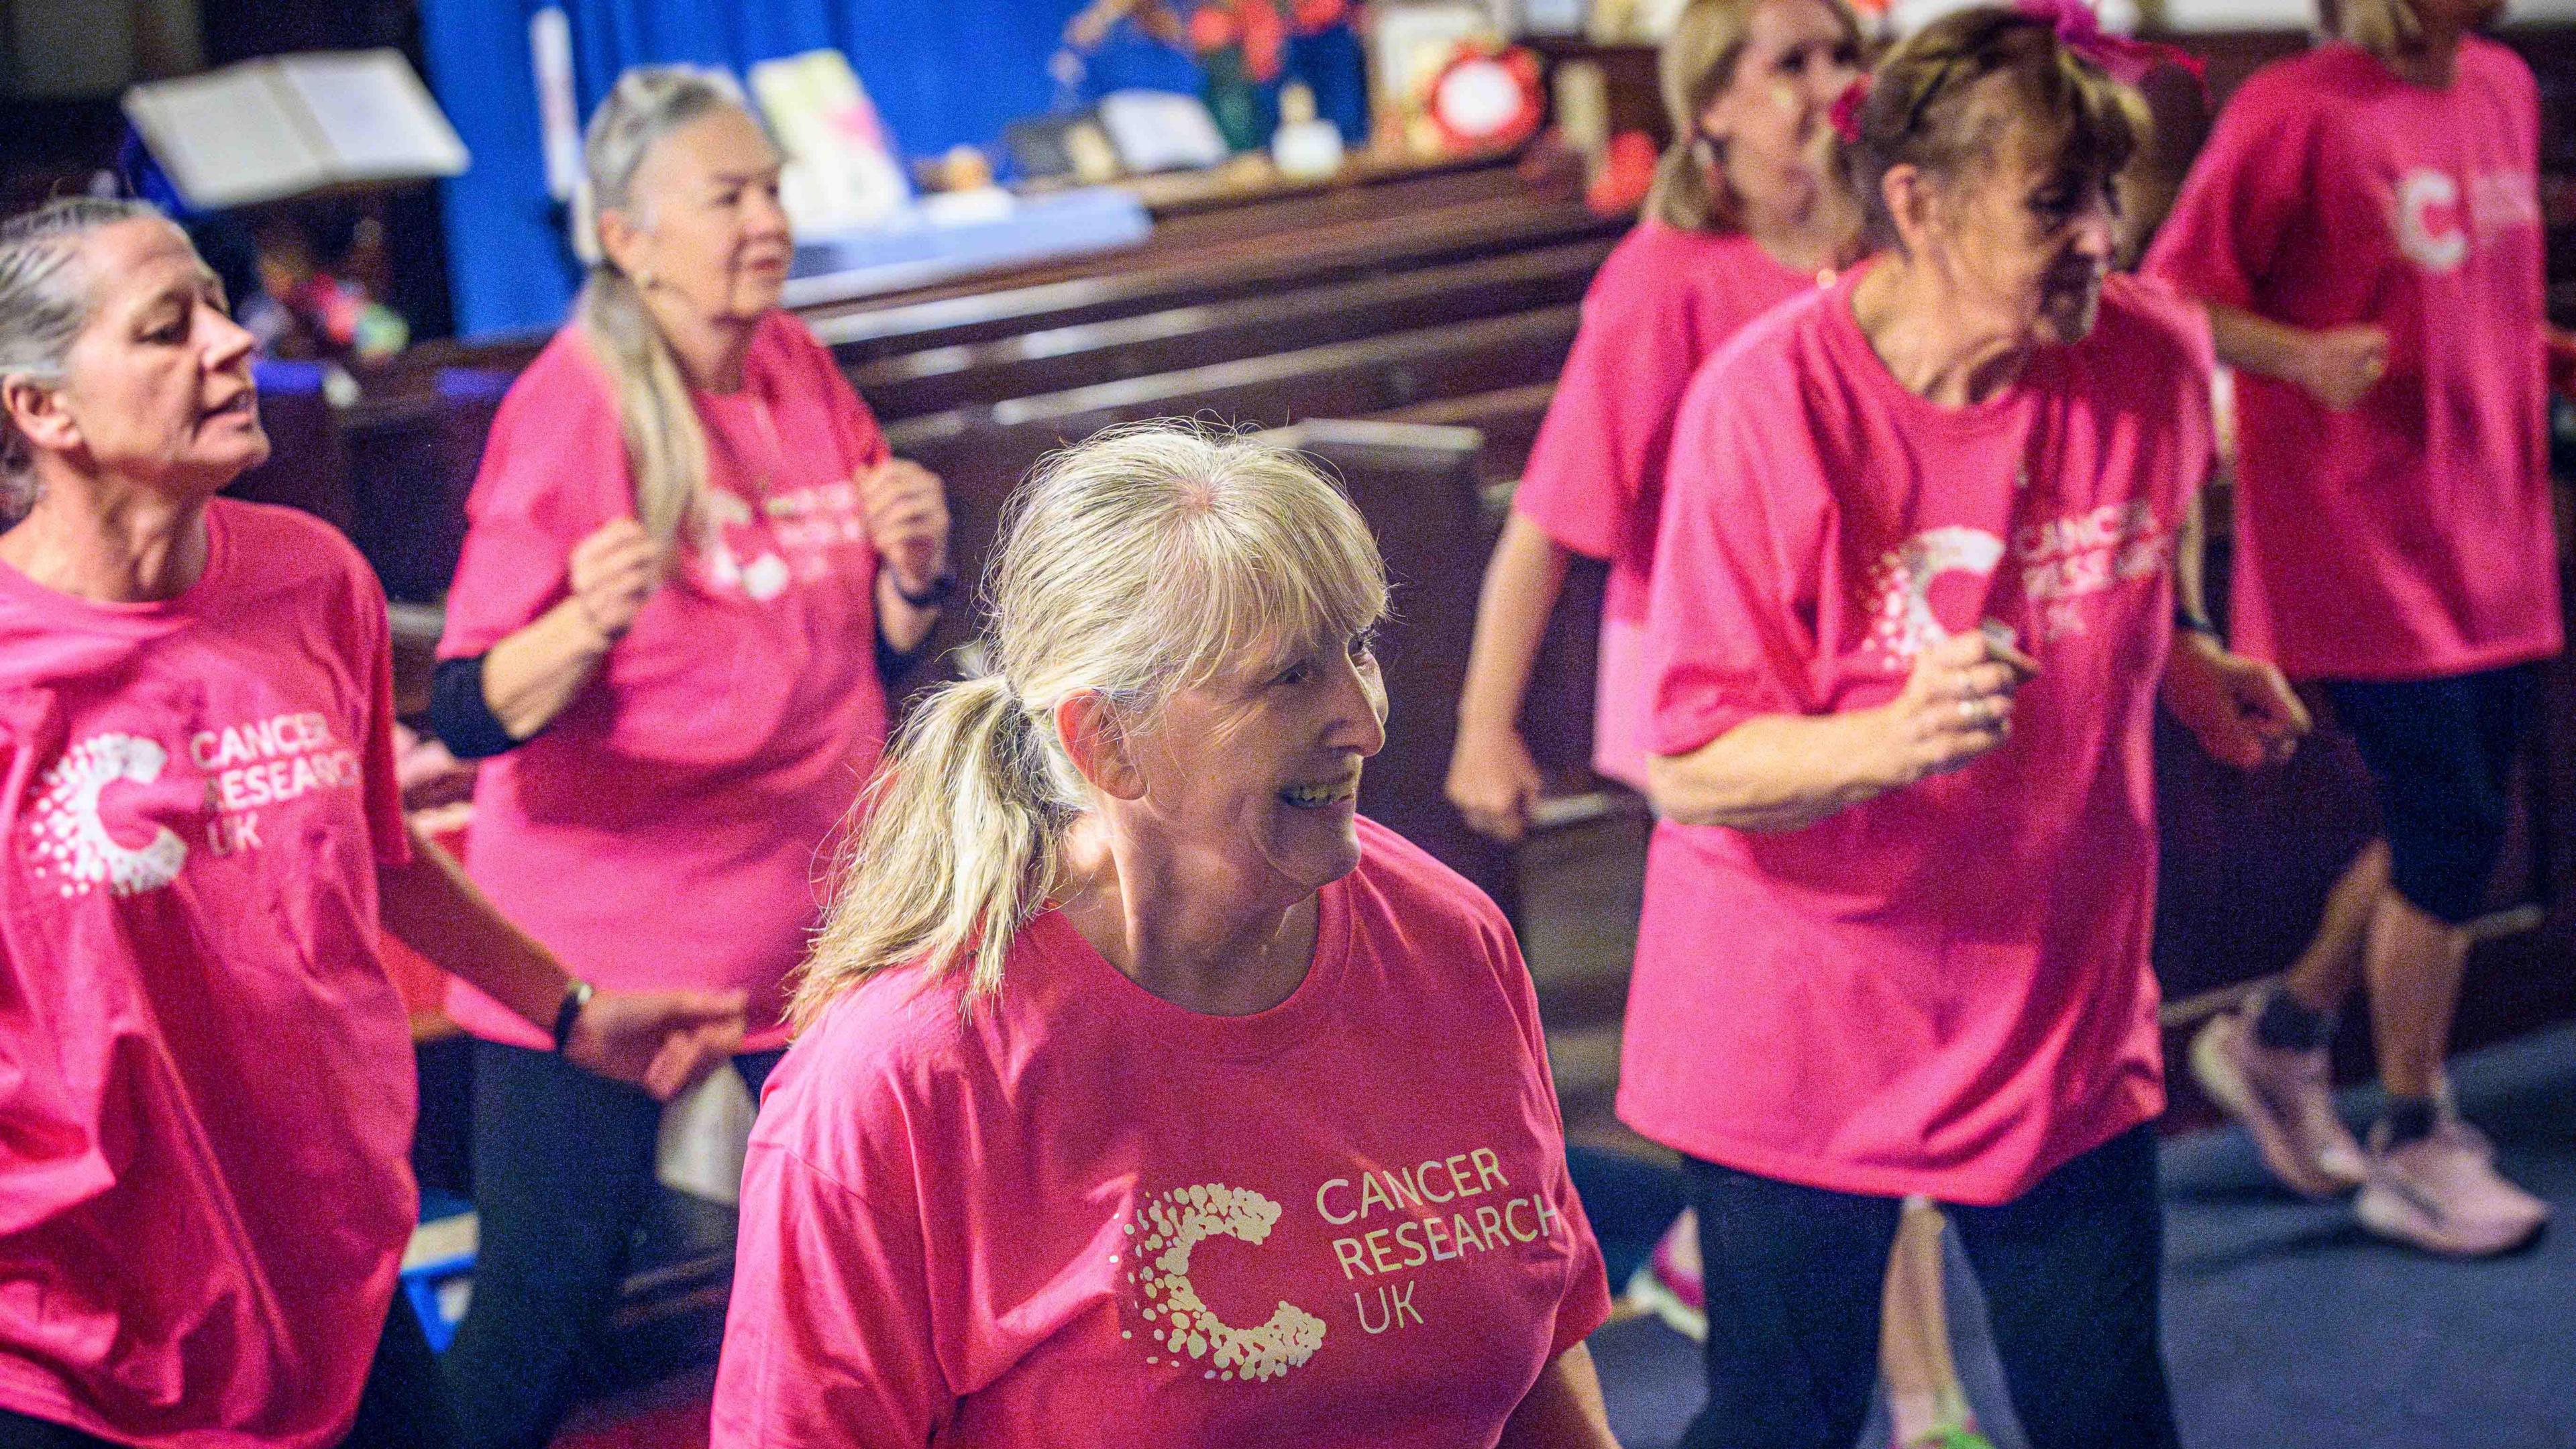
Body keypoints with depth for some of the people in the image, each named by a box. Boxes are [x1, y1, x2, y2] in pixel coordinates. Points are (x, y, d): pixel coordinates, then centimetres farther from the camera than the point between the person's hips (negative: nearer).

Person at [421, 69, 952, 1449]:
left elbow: (877, 651, 13)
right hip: (600, 941, -6)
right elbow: (474, 712, -18)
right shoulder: (572, 406, -14)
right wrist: (587, 623, -36)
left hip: (809, 907, 6)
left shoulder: (797, 367, 5)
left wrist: (913, 569, -8)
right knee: (548, 1293, -4)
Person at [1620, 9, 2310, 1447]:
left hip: (2066, 1013, 4)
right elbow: (1687, 770, -22)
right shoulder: (1769, 401, -21)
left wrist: (2186, 669, 7)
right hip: (1806, 1029, -4)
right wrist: (1894, 742, -37)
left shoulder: (2153, 356, -6)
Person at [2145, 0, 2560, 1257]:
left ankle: (2280, 1034, 34)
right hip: (2367, 550, -8)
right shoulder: (2298, 111, -15)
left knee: (2450, 831, 14)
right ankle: (2414, 1149, 15)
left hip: (2494, 542, 8)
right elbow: (2173, 297, -14)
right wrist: (2301, 355, -28)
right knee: (2450, 837, -3)